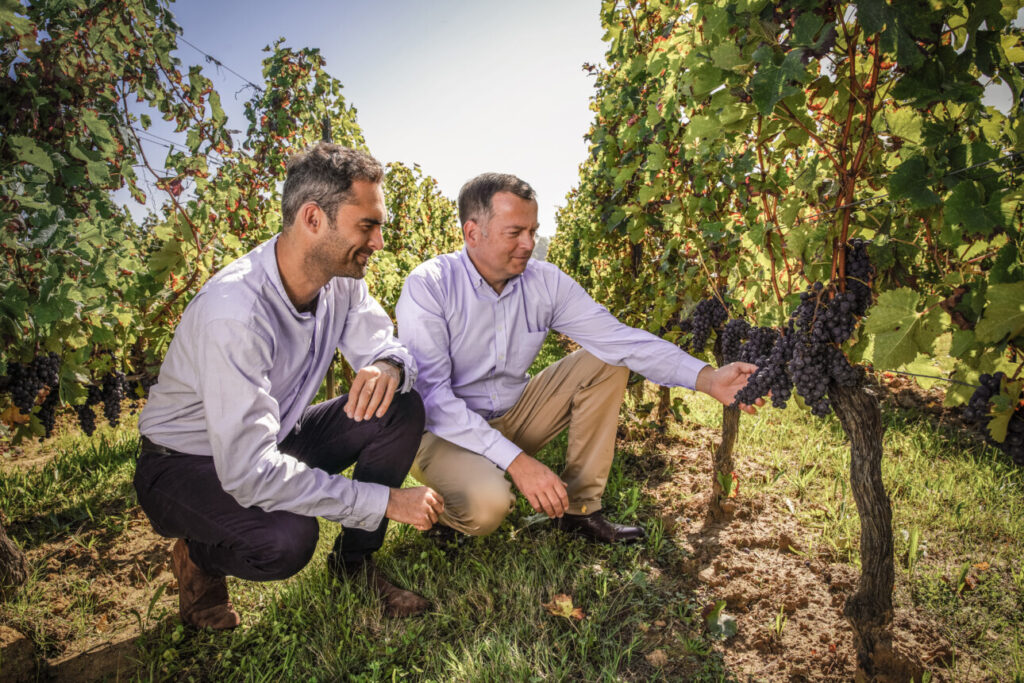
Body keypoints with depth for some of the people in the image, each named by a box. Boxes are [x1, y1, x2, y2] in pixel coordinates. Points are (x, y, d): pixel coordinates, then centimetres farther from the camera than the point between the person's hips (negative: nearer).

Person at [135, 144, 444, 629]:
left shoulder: (341, 279, -13)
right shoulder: (234, 311, -35)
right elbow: (249, 472, -37)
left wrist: (388, 366, -31)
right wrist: (386, 500, -32)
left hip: (274, 439, 7)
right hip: (187, 462, -6)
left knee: (401, 408, -15)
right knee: (287, 537, -35)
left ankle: (354, 562, 3)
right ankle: (197, 557, 2)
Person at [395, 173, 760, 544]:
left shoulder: (545, 282, -7)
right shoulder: (428, 286, -20)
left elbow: (616, 337, -13)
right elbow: (430, 393, -26)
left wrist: (707, 378, -27)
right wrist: (516, 460, -33)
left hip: (510, 418, 5)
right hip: (444, 431, -5)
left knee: (604, 363, -8)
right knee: (486, 504, -36)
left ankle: (579, 506, -3)